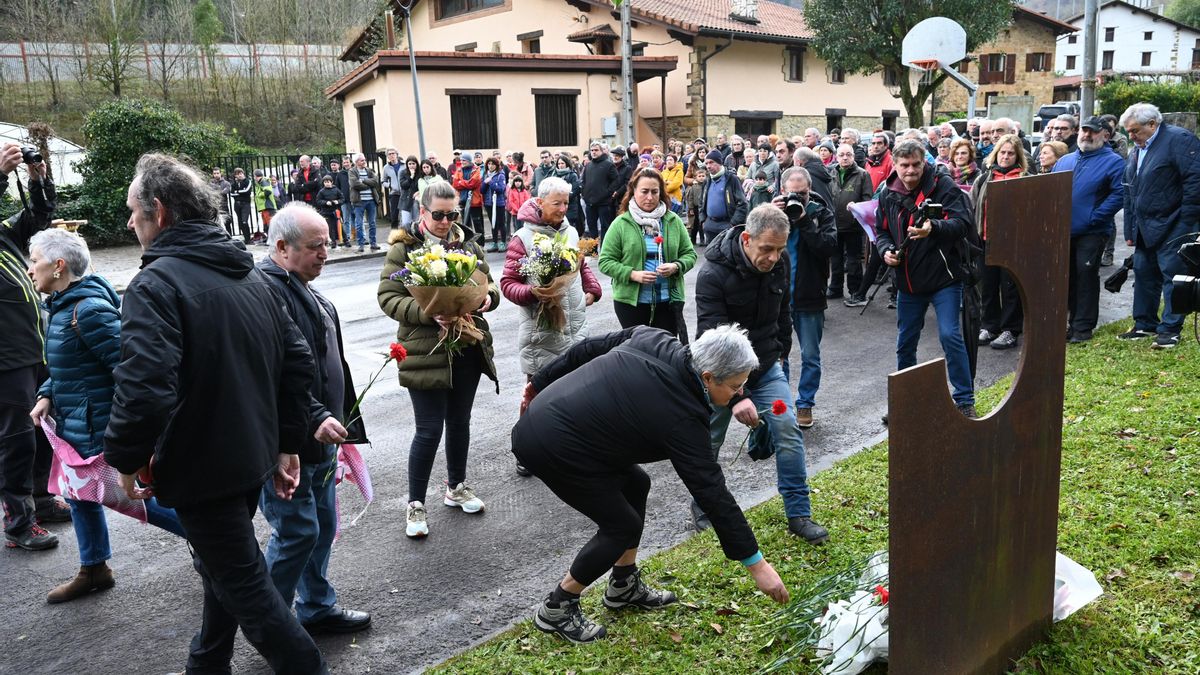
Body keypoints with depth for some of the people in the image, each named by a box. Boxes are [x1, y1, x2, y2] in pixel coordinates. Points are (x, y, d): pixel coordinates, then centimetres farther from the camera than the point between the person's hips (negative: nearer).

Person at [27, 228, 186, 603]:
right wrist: (47, 395, 3)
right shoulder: (62, 306, 7)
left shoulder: (89, 310, -23)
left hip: (98, 430, -10)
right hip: (74, 427, 10)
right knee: (80, 492, 20)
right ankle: (93, 569, 37)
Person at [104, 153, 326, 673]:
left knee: (243, 582, 5)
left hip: (200, 468, -9)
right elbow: (298, 361, 7)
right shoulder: (250, 274, 6)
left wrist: (126, 457, -13)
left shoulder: (155, 284, -19)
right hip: (253, 456, 9)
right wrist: (287, 442, 13)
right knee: (225, 566, 25)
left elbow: (144, 388, -31)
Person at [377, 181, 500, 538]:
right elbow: (388, 297, -11)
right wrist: (428, 313, -26)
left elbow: (488, 282, 14)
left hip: (468, 349, 5)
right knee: (429, 430, -1)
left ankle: (456, 487, 37)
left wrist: (487, 297, -11)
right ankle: (416, 504, 16)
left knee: (459, 422, 18)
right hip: (425, 352, -5)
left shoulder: (468, 244, 7)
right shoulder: (403, 248, -6)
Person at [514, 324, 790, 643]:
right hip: (552, 447, -9)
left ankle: (624, 586, 29)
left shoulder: (653, 339, -2)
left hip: (547, 409, 9)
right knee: (623, 525, 3)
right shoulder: (680, 417, -19)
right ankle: (555, 609, 16)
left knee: (635, 484, 17)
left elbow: (586, 350, 7)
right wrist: (757, 564, -9)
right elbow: (712, 493, -16)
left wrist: (539, 385, 20)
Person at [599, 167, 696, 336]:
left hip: (668, 301, 2)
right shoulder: (621, 224, -4)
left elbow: (689, 254, 8)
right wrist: (633, 274, -19)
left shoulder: (673, 221, 3)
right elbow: (605, 261, -6)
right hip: (631, 301, -2)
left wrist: (676, 267, -14)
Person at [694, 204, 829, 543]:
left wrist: (782, 351, 17)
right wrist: (737, 395, -38)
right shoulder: (713, 274, -27)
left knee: (788, 431, -6)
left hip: (766, 366, 4)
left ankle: (799, 513, 6)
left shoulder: (780, 261, -9)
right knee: (709, 442, 9)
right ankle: (702, 507, 32)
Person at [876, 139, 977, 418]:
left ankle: (965, 399, 5)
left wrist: (933, 229, -40)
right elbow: (881, 231, 15)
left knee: (950, 336, -9)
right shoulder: (888, 194, 5)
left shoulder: (943, 186, -10)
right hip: (907, 280, 5)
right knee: (905, 343, 14)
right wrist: (886, 250, -6)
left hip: (943, 277, -5)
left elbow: (962, 222, -21)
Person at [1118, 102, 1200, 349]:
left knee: (1172, 276, -3)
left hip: (1172, 228, -8)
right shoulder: (1137, 149, 16)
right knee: (1144, 275, 12)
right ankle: (1145, 325, 23)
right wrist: (1131, 231, 16)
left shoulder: (1179, 139, -10)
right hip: (1145, 230, 8)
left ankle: (1170, 329, 3)